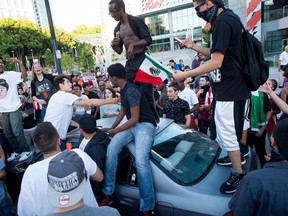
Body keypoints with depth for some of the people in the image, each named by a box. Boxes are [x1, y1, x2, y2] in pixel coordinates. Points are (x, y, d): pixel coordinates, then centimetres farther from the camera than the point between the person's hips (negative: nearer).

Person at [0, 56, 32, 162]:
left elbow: (24, 75, -21)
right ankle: (16, 151, 28)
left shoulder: (10, 74, -6)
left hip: (14, 109, -6)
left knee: (17, 131, -3)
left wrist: (19, 62, -33)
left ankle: (26, 150, 11)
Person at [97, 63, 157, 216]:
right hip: (132, 125, 9)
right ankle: (107, 194, -4)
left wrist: (115, 131, -8)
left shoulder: (131, 90, -16)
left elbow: (135, 119, -18)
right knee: (111, 149, -11)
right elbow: (122, 111, 26)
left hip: (145, 125, -9)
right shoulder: (124, 90, 14)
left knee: (141, 161, -28)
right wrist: (112, 128, 20)